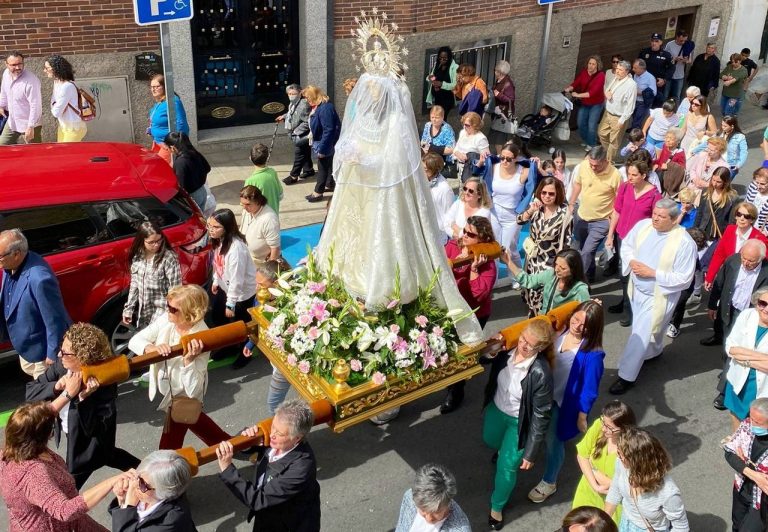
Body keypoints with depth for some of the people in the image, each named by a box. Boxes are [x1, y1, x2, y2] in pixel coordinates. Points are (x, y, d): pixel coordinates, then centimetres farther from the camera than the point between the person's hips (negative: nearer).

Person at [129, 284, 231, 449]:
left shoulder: (201, 340, -33)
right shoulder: (166, 320, -17)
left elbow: (193, 390, -33)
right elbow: (134, 341, -14)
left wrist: (188, 360, -46)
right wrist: (152, 348, -34)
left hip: (182, 398, -7)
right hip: (167, 391, 7)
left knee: (167, 452, 8)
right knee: (193, 420, 33)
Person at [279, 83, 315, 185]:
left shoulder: (303, 105, -25)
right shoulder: (293, 104, 6)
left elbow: (307, 122, -27)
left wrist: (296, 131, -23)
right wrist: (284, 116, 15)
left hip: (301, 136, -10)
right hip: (296, 135, 10)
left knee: (299, 155, -1)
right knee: (305, 154, 22)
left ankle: (293, 176, 5)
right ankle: (309, 170, 36)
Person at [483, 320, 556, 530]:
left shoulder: (540, 373, -36)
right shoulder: (507, 350, -22)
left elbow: (541, 416, -25)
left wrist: (530, 453, -18)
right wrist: (487, 403, 16)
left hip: (519, 422, -5)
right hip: (496, 409, 5)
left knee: (506, 466, 10)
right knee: (490, 441, 32)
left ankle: (497, 507, 39)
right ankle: (506, 449, 69)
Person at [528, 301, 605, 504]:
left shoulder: (592, 354, -30)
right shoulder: (561, 330, -14)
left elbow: (589, 388, -18)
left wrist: (582, 416, -9)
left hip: (564, 401, -4)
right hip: (544, 393, 4)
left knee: (553, 440, 15)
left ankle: (549, 483, 38)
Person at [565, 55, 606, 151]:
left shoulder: (601, 75, -21)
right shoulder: (583, 72, -7)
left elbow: (593, 92, -29)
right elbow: (575, 83, -11)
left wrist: (578, 95, -32)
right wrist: (569, 88, -32)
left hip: (596, 104, -5)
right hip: (584, 103, 5)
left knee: (591, 126, -7)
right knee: (581, 123, 11)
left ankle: (591, 145, 13)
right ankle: (586, 141, 34)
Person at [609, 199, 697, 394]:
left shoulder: (685, 243, -24)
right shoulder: (643, 225, -9)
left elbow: (684, 278, -22)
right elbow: (627, 244, 7)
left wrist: (652, 273, -26)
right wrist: (631, 261, -13)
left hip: (658, 296, -6)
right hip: (636, 289, 6)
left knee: (640, 335, -3)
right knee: (644, 328, 27)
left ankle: (626, 377, 10)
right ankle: (653, 351, 57)